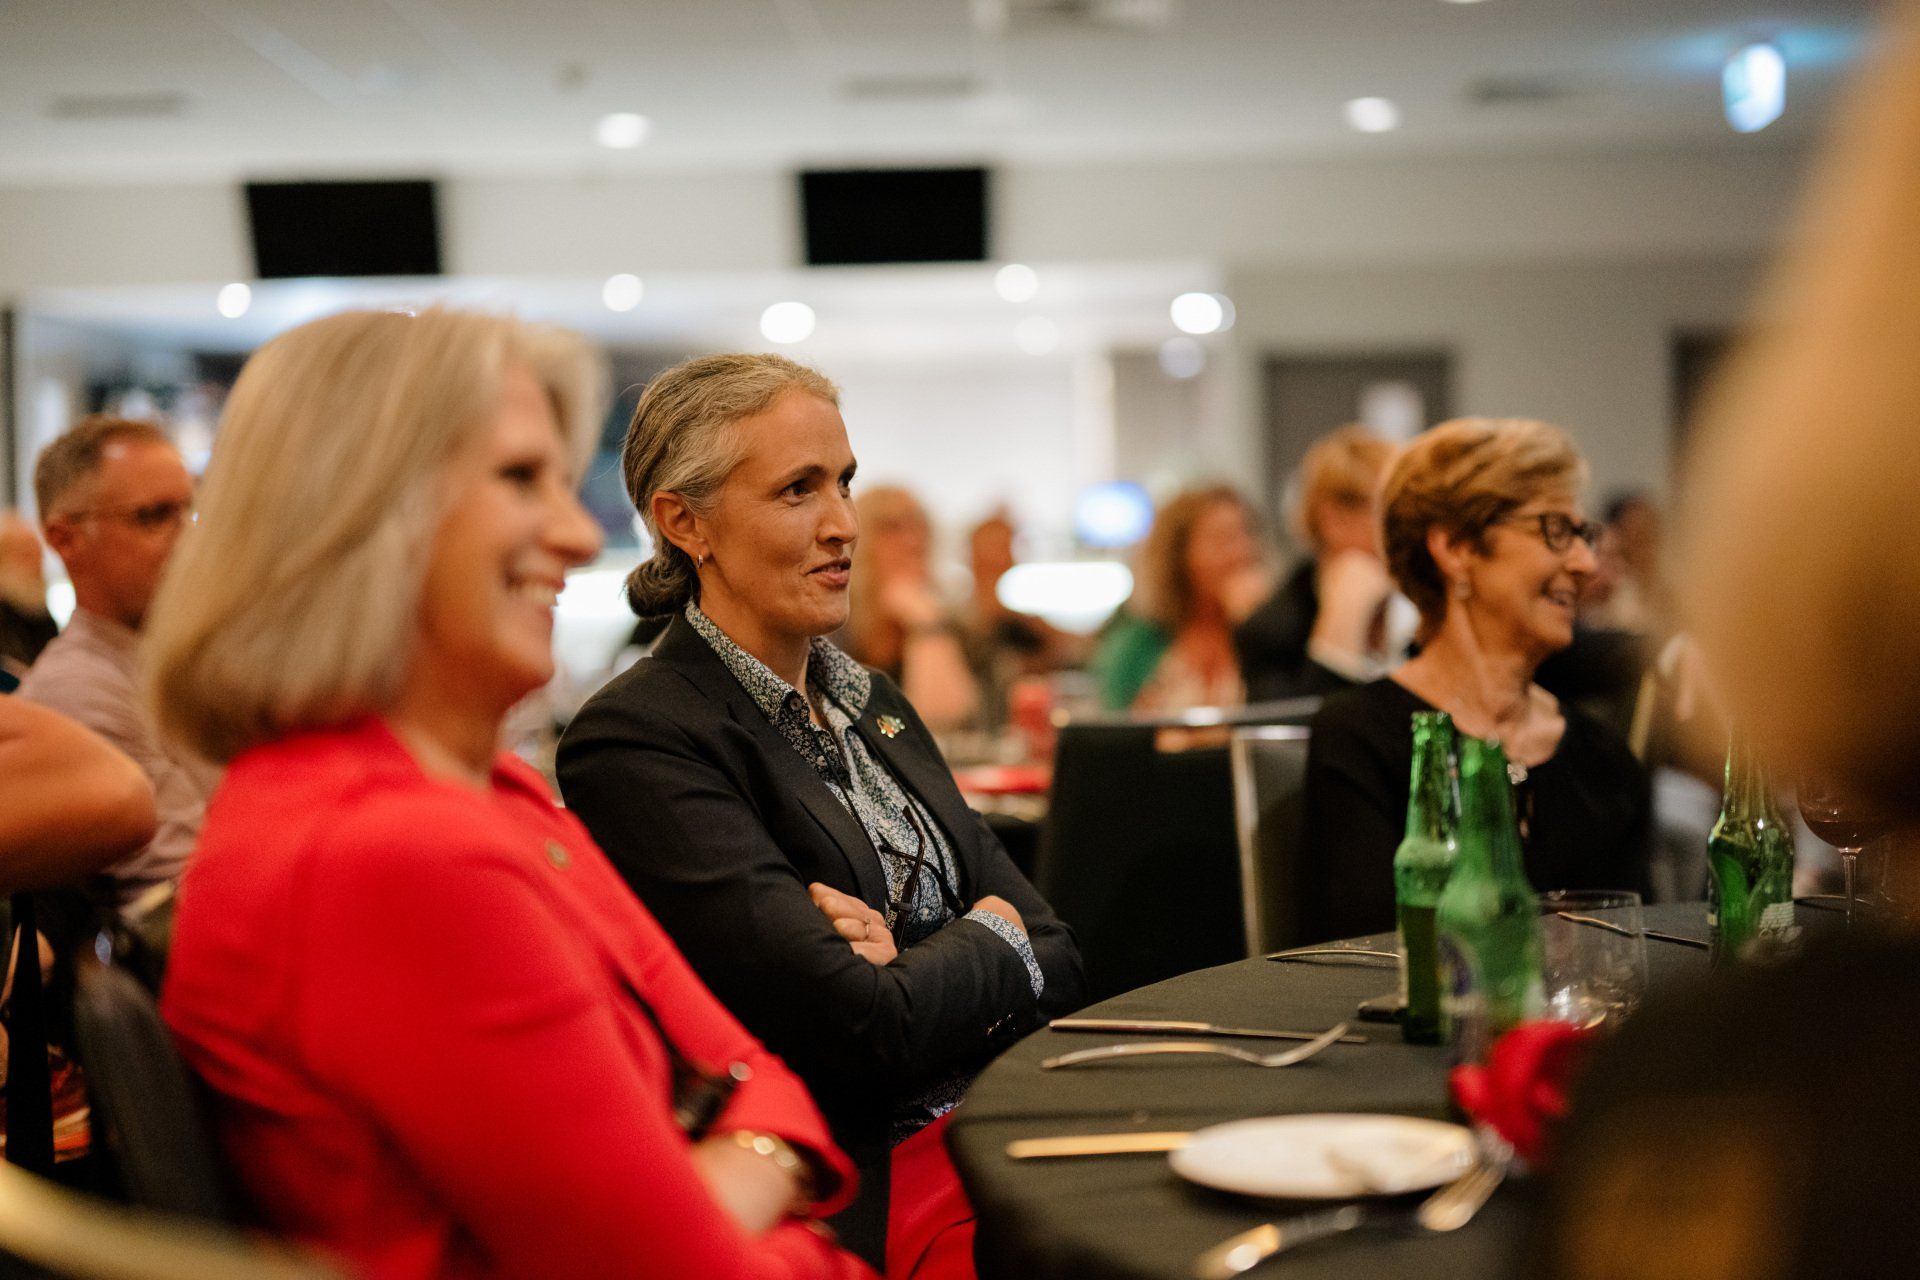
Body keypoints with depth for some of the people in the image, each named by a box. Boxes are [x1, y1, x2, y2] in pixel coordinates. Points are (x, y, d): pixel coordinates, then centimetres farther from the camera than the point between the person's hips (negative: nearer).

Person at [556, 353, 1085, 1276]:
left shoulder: (877, 706, 15)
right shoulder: (636, 742, -12)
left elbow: (1053, 959, 10)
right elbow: (869, 1029, -18)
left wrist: (916, 969, -10)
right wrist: (983, 941, 1)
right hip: (856, 1204, -7)